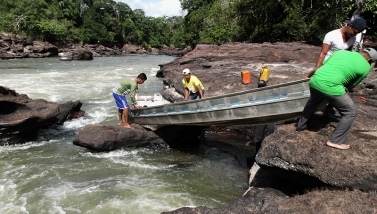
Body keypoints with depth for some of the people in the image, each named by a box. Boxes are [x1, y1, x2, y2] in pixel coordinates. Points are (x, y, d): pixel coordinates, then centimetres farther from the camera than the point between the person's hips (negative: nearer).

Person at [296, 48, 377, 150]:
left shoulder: (341, 52, 23)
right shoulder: (365, 67, 11)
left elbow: (322, 65, 27)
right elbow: (350, 86, 19)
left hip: (314, 81, 6)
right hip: (331, 88, -6)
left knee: (313, 101, 37)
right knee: (351, 112, 14)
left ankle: (301, 125, 48)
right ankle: (335, 141, 15)